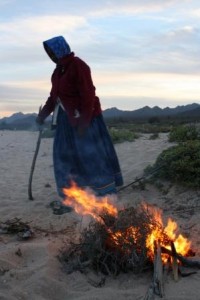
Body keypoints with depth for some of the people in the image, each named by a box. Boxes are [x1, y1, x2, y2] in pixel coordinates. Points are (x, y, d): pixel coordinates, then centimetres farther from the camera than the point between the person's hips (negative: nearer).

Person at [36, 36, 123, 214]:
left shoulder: (78, 66, -16)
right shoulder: (59, 69, 12)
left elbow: (88, 96, -20)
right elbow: (54, 95, 19)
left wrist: (83, 122, -22)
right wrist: (44, 113, 13)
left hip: (84, 116, -9)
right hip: (67, 117, 9)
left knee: (92, 154, -2)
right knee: (64, 155, 8)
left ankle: (107, 194, 12)